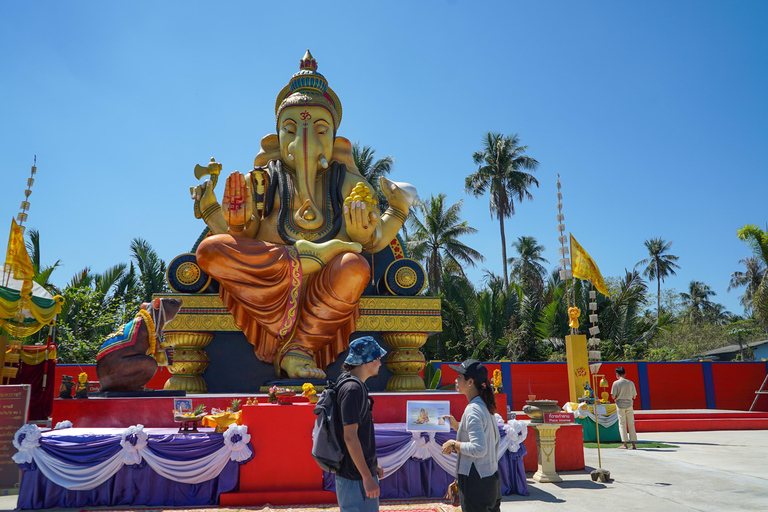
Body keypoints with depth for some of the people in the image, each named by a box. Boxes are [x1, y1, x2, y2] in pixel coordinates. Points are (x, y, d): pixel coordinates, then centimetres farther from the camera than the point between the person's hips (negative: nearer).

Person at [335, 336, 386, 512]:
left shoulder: (359, 386, 12)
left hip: (365, 471, 10)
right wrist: (367, 477, -22)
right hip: (356, 477, -10)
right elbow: (350, 436, -23)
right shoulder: (352, 388, -19)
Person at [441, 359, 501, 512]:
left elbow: (479, 449, -27)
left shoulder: (473, 411, -20)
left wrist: (454, 444, -13)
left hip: (475, 481, -9)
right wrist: (457, 426, 17)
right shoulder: (485, 407, 9)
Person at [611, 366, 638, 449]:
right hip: (629, 405, 3)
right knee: (631, 424, 8)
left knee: (622, 424, 2)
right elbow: (634, 396, 8)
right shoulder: (631, 383, 4)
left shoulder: (616, 383, -7)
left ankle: (625, 444, 2)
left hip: (620, 405, -3)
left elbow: (613, 396, -9)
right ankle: (633, 444, 8)